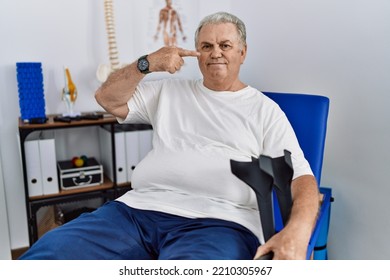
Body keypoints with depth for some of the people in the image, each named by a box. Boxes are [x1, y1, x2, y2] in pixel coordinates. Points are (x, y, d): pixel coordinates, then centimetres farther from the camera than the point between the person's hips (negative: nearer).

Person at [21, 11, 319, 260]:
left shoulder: (264, 109, 13)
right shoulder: (169, 91, 23)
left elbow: (301, 176, 4)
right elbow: (108, 99, 22)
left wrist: (297, 230, -17)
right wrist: (147, 63, 5)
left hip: (217, 222, -2)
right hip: (137, 208, 3)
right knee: (45, 255, -20)